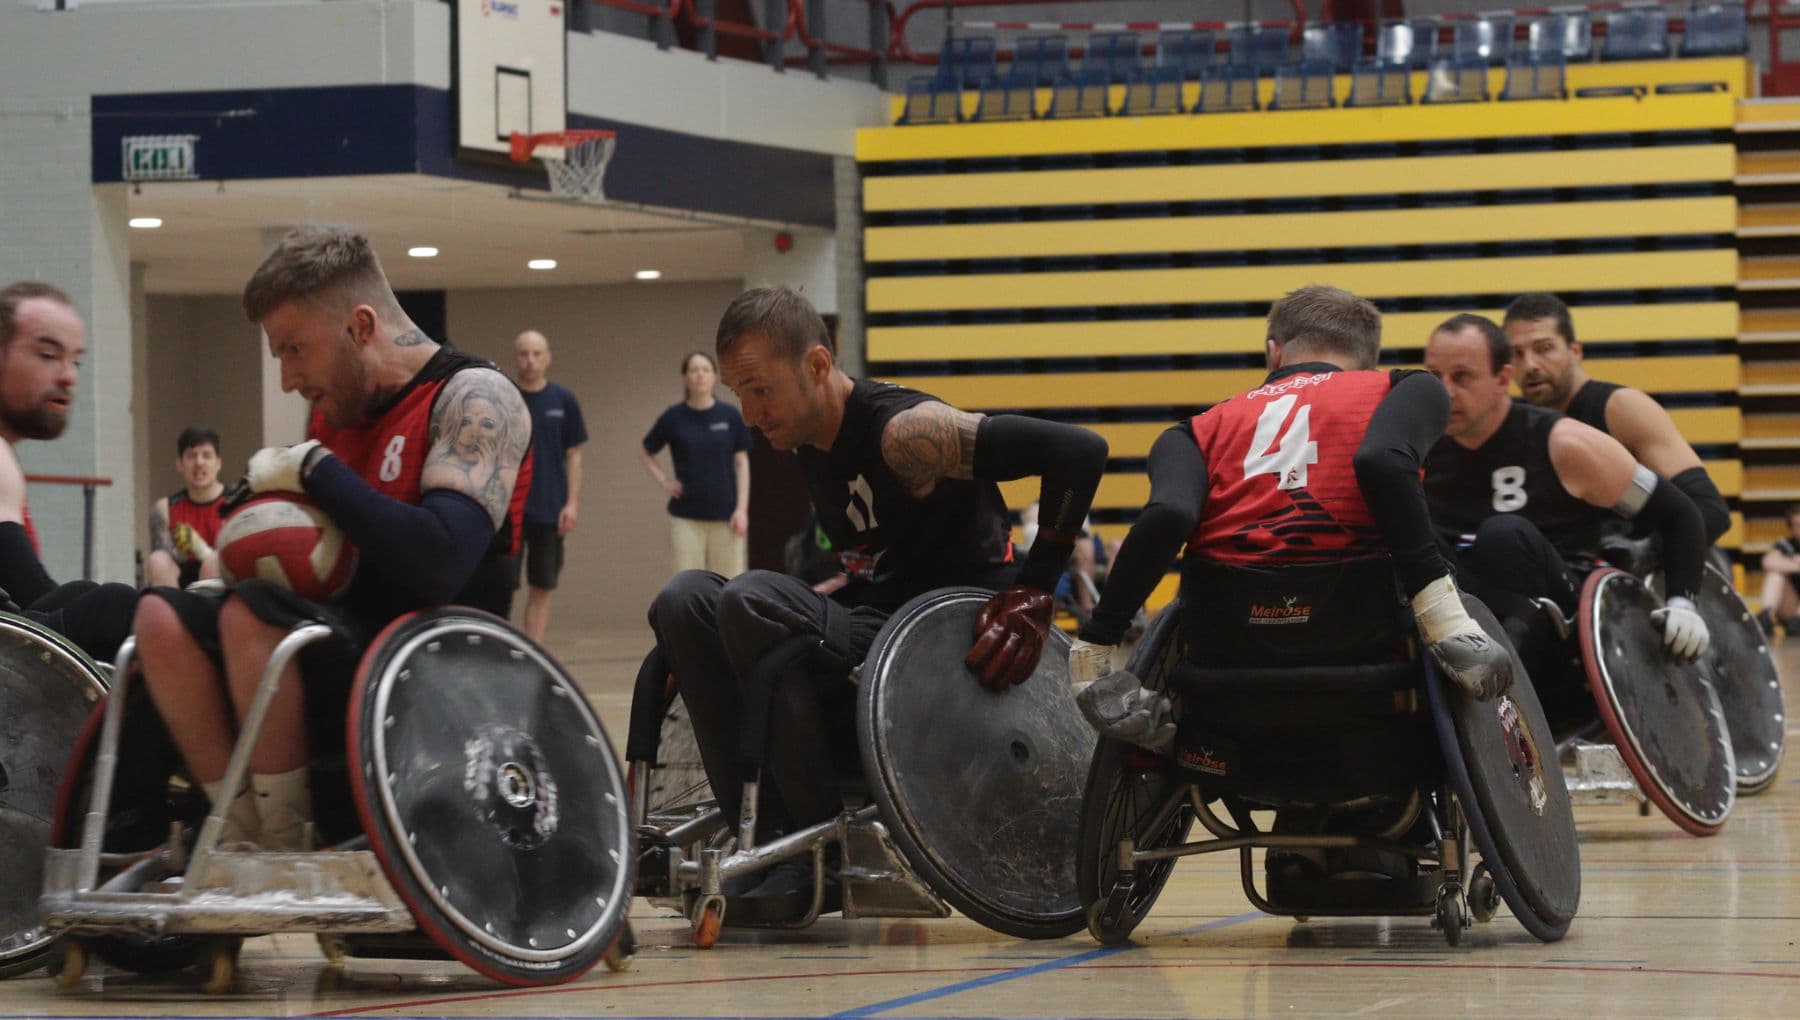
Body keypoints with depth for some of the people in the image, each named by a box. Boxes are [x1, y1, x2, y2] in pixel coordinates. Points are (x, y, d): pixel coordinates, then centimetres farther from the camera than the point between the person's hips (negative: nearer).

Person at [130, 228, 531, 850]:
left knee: (252, 613, -29)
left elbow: (441, 564, -24)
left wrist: (316, 470, -14)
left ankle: (287, 843, -18)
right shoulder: (334, 410, 17)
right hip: (341, 648, 8)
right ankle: (245, 838, -17)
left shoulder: (473, 398, -8)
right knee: (163, 618, -12)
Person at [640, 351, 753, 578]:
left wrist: (742, 508, -3)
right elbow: (645, 453, 13)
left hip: (724, 516, 0)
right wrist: (664, 481, -1)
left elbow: (742, 463, 4)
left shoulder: (730, 416, 1)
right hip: (686, 516, 0)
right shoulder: (674, 417, 0)